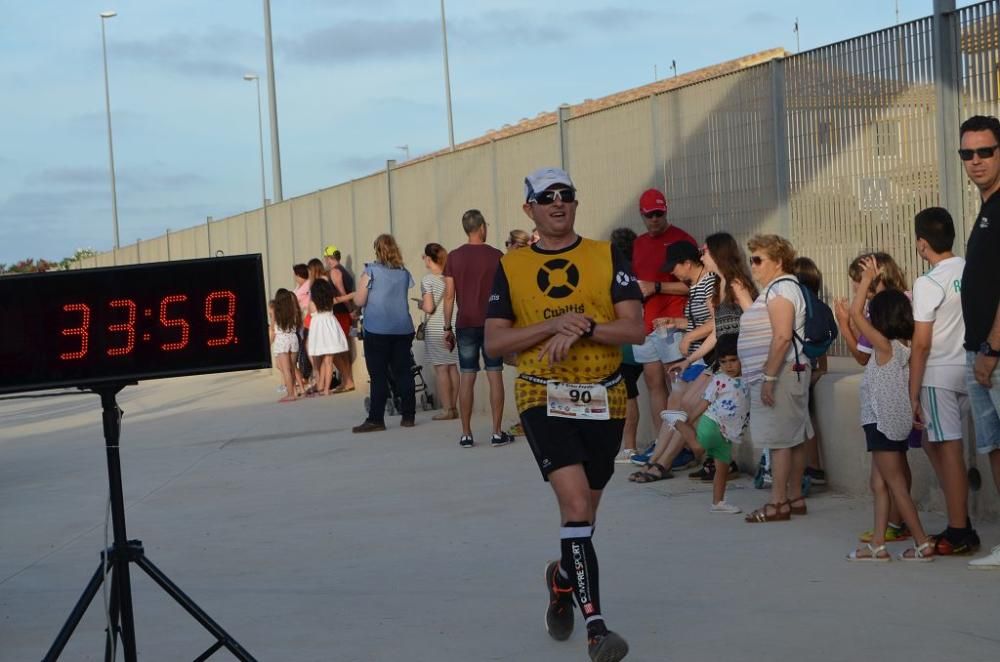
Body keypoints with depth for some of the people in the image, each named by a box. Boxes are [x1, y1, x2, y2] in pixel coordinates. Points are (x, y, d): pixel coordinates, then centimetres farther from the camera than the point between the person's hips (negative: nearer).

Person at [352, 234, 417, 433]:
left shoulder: (371, 270, -6)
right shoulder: (404, 272, 7)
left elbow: (359, 301, -6)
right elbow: (403, 297, 13)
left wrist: (358, 293, 14)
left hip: (377, 330, -4)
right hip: (403, 329, 4)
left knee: (378, 376, -3)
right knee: (404, 373, 8)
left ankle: (376, 419, -4)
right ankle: (408, 416, 10)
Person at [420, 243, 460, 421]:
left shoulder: (427, 280, -10)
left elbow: (429, 307, -16)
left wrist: (420, 304, 5)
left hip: (436, 329, -5)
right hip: (453, 326, 5)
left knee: (441, 369, -1)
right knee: (453, 368, 9)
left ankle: (446, 409, 0)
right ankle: (453, 407, 13)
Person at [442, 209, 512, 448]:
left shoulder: (454, 257, 1)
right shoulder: (496, 256, -3)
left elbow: (449, 295, 0)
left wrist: (448, 327, 6)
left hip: (465, 324, 1)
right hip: (493, 323, -1)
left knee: (466, 378, 4)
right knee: (495, 375, 2)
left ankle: (466, 434, 4)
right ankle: (497, 433, 1)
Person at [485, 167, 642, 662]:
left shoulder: (607, 257, 4)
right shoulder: (510, 268, 5)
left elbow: (635, 329, -4)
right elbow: (493, 342, -2)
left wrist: (583, 328, -19)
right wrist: (553, 325, -14)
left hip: (604, 401, 2)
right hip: (543, 399, -2)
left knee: (583, 511, 14)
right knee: (575, 501, -19)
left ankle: (562, 579, 46)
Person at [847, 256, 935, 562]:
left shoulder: (885, 345, -15)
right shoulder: (902, 349, 6)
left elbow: (856, 313, -18)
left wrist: (868, 278, -13)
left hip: (884, 423, -9)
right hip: (890, 423, 9)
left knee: (895, 484, -4)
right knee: (879, 484, 11)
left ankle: (923, 543, -3)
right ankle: (877, 545, 13)